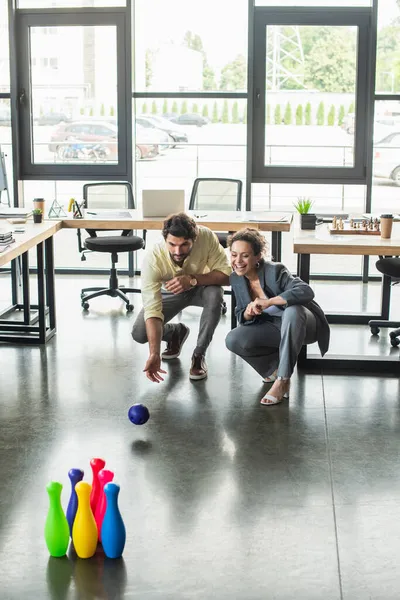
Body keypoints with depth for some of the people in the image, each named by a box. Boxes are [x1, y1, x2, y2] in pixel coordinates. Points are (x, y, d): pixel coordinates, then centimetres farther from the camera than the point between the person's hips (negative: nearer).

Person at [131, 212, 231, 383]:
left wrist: (193, 279, -43)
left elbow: (226, 275, -27)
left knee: (215, 294, -35)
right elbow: (152, 309, -38)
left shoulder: (206, 237, -33)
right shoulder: (152, 260, -35)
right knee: (139, 333, -18)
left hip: (200, 288, 0)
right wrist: (154, 354, -47)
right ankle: (176, 332, 17)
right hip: (169, 293, 0)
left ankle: (199, 354, -15)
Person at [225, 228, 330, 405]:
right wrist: (247, 314, -25)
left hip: (300, 324, -5)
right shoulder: (236, 279, -7)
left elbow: (306, 291, -39)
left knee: (292, 310, -40)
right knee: (233, 340, -20)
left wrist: (269, 302, -46)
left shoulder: (275, 271, -24)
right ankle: (275, 364, 6)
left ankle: (283, 380, -32)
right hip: (274, 327, 5)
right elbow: (241, 316, 0)